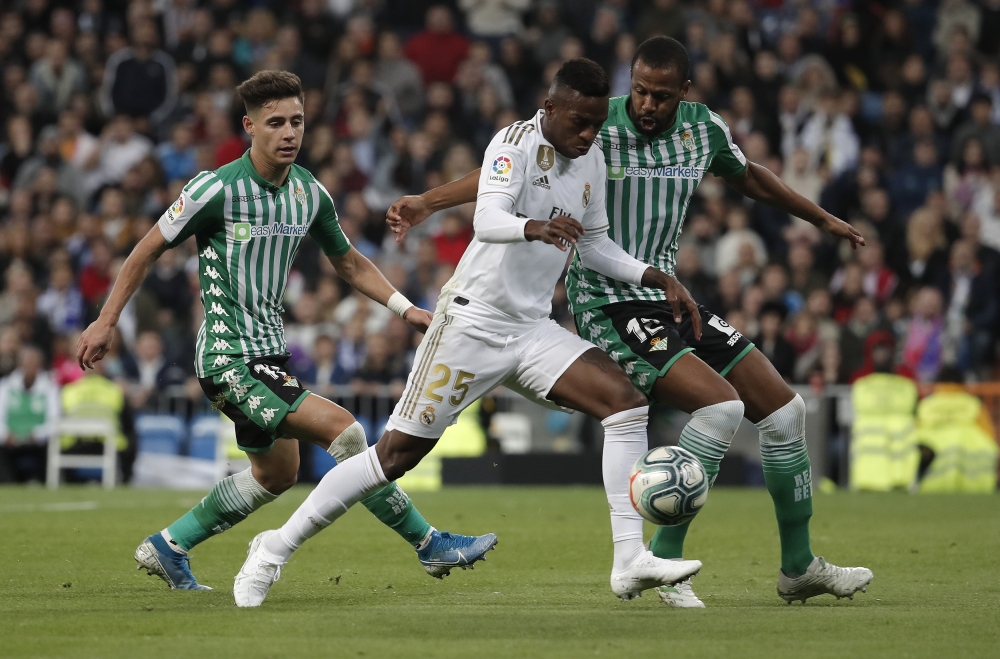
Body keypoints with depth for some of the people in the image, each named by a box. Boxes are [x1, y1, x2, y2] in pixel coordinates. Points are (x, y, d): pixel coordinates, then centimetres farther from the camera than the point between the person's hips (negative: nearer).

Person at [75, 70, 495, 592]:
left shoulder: (310, 193, 4)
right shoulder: (218, 189, -16)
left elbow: (348, 261, 19)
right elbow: (149, 250, -5)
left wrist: (405, 308, 6)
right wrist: (106, 321, -3)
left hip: (268, 354, 9)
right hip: (229, 358, -9)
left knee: (276, 475, 19)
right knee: (342, 430, -17)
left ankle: (168, 547, 32)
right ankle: (429, 545, -8)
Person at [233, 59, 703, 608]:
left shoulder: (591, 161, 8)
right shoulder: (516, 142, -14)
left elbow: (594, 245, 22)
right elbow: (487, 221, -31)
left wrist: (652, 277, 8)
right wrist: (534, 227, -52)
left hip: (533, 330, 7)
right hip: (472, 321, -6)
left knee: (626, 402, -13)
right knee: (397, 453, -6)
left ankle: (629, 562, -14)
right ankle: (276, 548, 8)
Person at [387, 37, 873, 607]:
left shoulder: (704, 128, 3)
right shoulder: (597, 127, -14)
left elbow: (750, 177, 23)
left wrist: (825, 220, 34)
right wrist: (428, 203, -23)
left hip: (669, 299, 7)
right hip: (608, 306, -7)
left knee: (785, 410, 6)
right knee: (720, 405, -25)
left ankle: (799, 567, 22)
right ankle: (664, 563, -14)